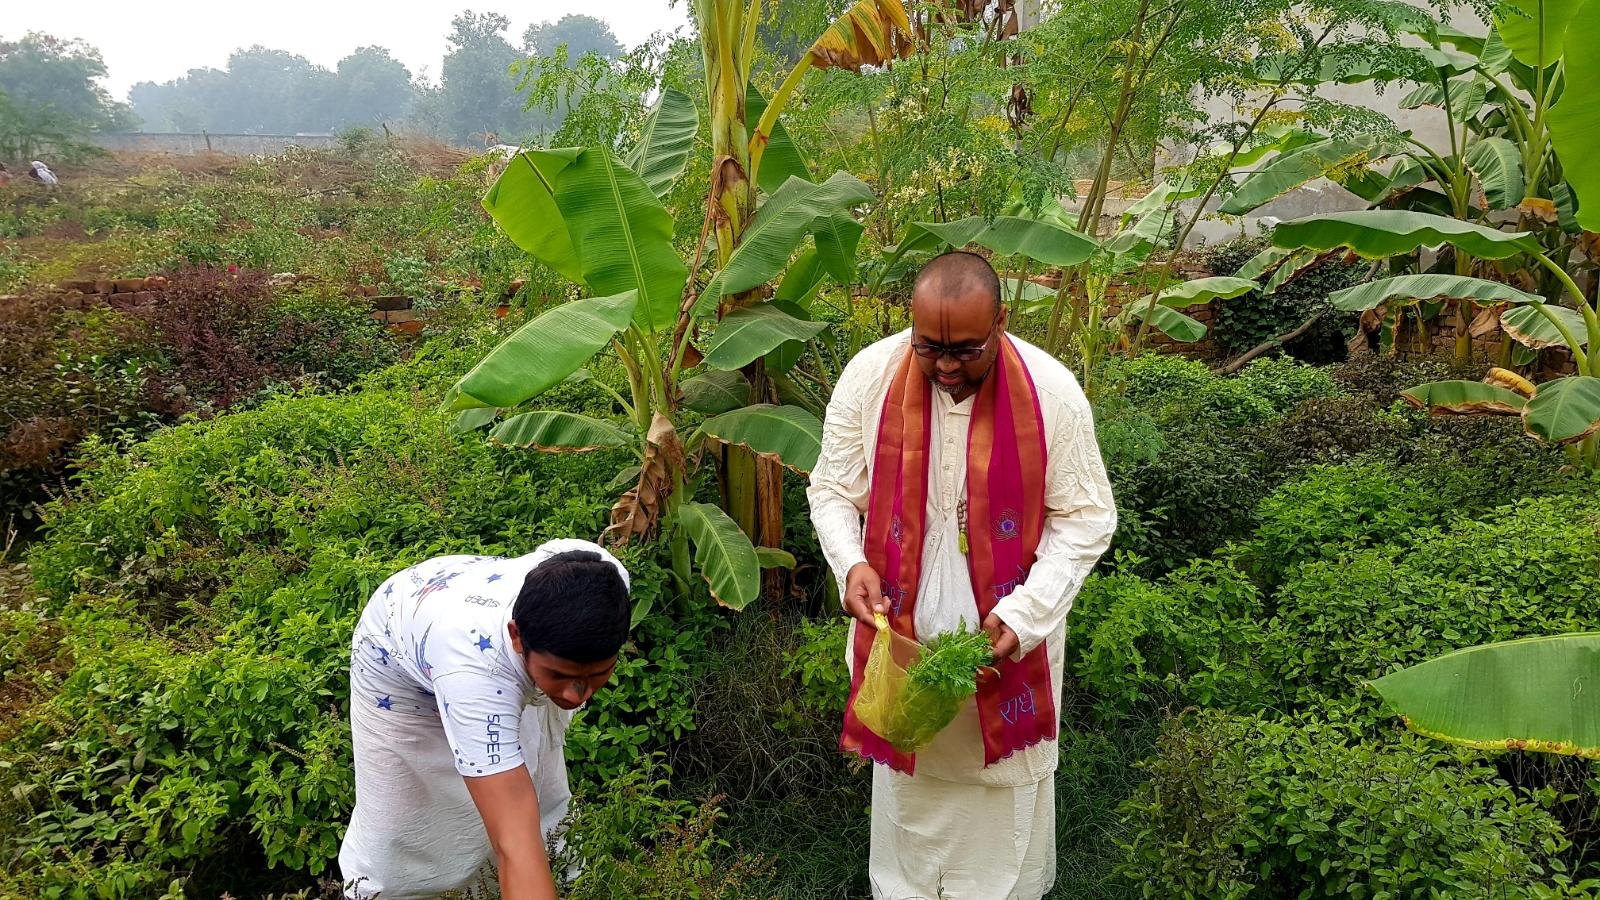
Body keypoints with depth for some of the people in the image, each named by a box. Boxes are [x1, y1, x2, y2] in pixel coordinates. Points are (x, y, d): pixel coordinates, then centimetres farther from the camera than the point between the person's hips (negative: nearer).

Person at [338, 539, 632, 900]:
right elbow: (516, 847, -54)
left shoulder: (601, 578, -36)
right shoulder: (474, 673, -51)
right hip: (394, 655, -4)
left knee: (536, 785, 12)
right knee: (398, 818, 3)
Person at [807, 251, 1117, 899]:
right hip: (899, 629, 1)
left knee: (1006, 793, 18)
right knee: (907, 782, 20)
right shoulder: (869, 377, -14)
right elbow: (832, 491, -2)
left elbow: (1086, 518, -8)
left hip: (1008, 638, -1)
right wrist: (850, 563, -21)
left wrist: (1025, 611, -20)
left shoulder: (1051, 391, -17)